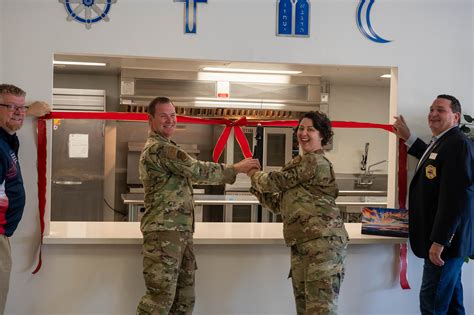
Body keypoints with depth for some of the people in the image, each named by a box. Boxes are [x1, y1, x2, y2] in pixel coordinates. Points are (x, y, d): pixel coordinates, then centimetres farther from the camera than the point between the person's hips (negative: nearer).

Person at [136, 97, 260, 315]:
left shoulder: (162, 147, 22)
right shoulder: (159, 148, -13)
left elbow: (188, 174, 26)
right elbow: (197, 171, -16)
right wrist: (236, 168, -9)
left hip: (180, 231, 10)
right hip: (164, 232, -10)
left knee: (185, 296, 12)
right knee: (161, 296, -9)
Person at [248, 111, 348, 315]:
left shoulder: (316, 161, -7)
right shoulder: (299, 164, 22)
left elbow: (276, 181, -8)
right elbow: (280, 205, 22)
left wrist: (254, 174, 11)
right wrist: (257, 184, 12)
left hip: (323, 242, -9)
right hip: (301, 245, 9)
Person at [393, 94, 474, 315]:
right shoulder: (442, 141, 14)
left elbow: (456, 197, -24)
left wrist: (439, 241, -24)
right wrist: (408, 138, 30)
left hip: (446, 239, -10)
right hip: (441, 238, 10)